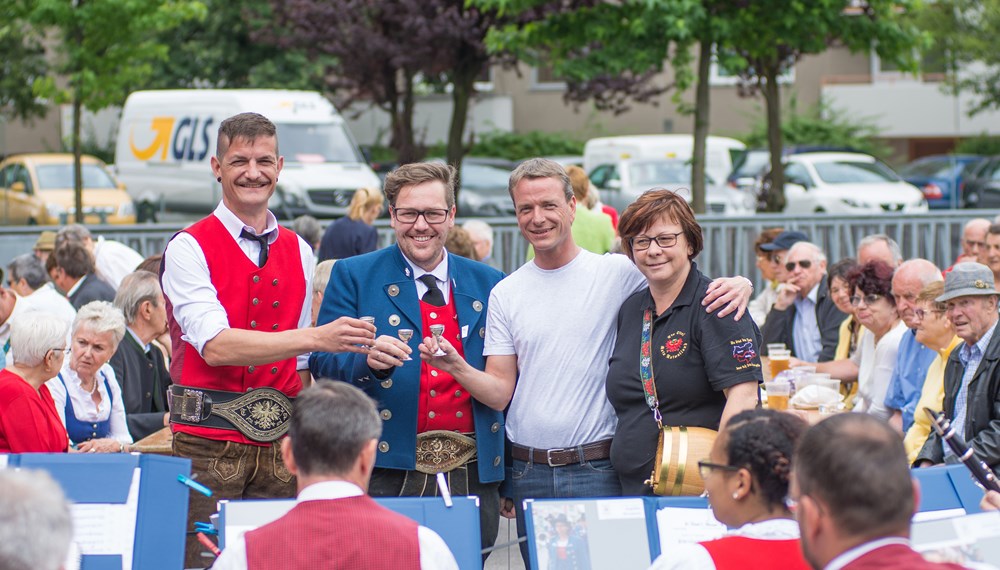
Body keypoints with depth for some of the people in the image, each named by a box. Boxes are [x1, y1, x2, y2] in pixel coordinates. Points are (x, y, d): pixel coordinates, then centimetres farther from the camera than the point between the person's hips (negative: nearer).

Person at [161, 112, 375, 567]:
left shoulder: (298, 252, 13)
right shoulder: (189, 249, -4)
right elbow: (215, 345, -18)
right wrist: (316, 337, -25)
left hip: (279, 443, 4)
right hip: (210, 443, -4)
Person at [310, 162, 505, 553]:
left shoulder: (489, 285, 14)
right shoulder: (354, 277, 6)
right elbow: (322, 365, -1)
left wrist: (509, 476, 8)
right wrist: (369, 361, -23)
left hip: (472, 476, 3)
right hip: (386, 475, -2)